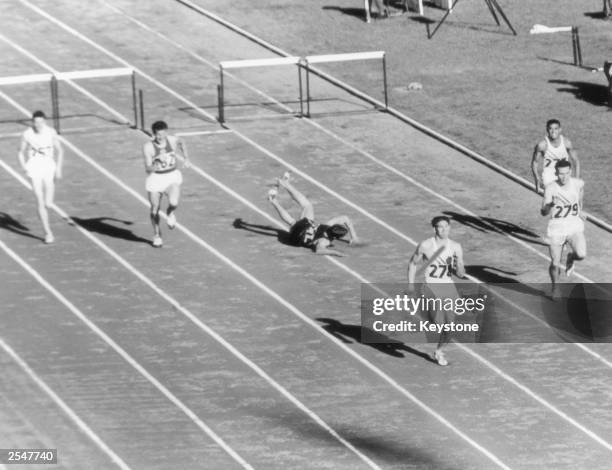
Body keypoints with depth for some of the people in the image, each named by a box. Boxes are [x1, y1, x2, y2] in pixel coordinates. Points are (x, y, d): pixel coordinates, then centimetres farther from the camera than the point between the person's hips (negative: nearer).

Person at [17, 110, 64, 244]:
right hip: (34, 168, -1)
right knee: (40, 202, -9)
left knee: (48, 204, -4)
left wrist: (59, 168, -3)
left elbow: (60, 151, 5)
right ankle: (47, 232, -1)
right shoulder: (27, 135, -7)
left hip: (49, 167, 1)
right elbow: (21, 153, 5)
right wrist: (24, 167, -12)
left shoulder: (51, 132, -5)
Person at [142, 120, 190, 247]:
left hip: (172, 176, 1)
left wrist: (186, 158, 15)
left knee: (173, 202, -24)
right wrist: (152, 167, -43)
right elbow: (147, 168, -21)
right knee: (155, 209, 6)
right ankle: (157, 235, 32)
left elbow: (181, 143, 19)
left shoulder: (172, 140, -8)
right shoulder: (148, 147, -18)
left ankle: (170, 213, 15)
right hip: (155, 178, -1)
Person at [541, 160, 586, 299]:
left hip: (575, 227, 1)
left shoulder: (578, 183, -6)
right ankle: (555, 287, 33)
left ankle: (571, 258, 15)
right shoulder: (550, 188, -15)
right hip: (556, 229, -1)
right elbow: (544, 213, -21)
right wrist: (551, 204, -41)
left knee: (581, 254, -23)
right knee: (555, 264, 2)